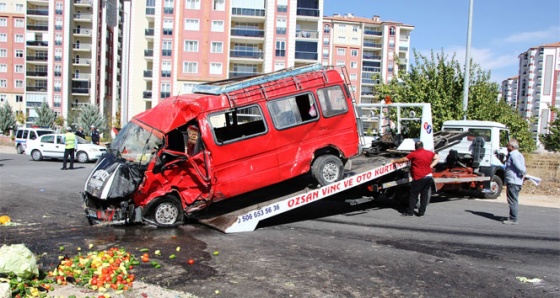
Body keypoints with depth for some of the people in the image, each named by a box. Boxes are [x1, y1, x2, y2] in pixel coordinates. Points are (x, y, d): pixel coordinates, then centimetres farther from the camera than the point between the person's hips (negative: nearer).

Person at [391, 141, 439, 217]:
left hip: (419, 178, -6)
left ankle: (410, 211, 4)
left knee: (413, 194, 2)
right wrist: (431, 166, 14)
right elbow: (437, 158, 21)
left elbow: (403, 159, 2)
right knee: (424, 194, 11)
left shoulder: (414, 154, -6)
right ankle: (421, 212, 13)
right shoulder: (429, 153, 10)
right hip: (429, 177, 6)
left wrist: (394, 161, 18)